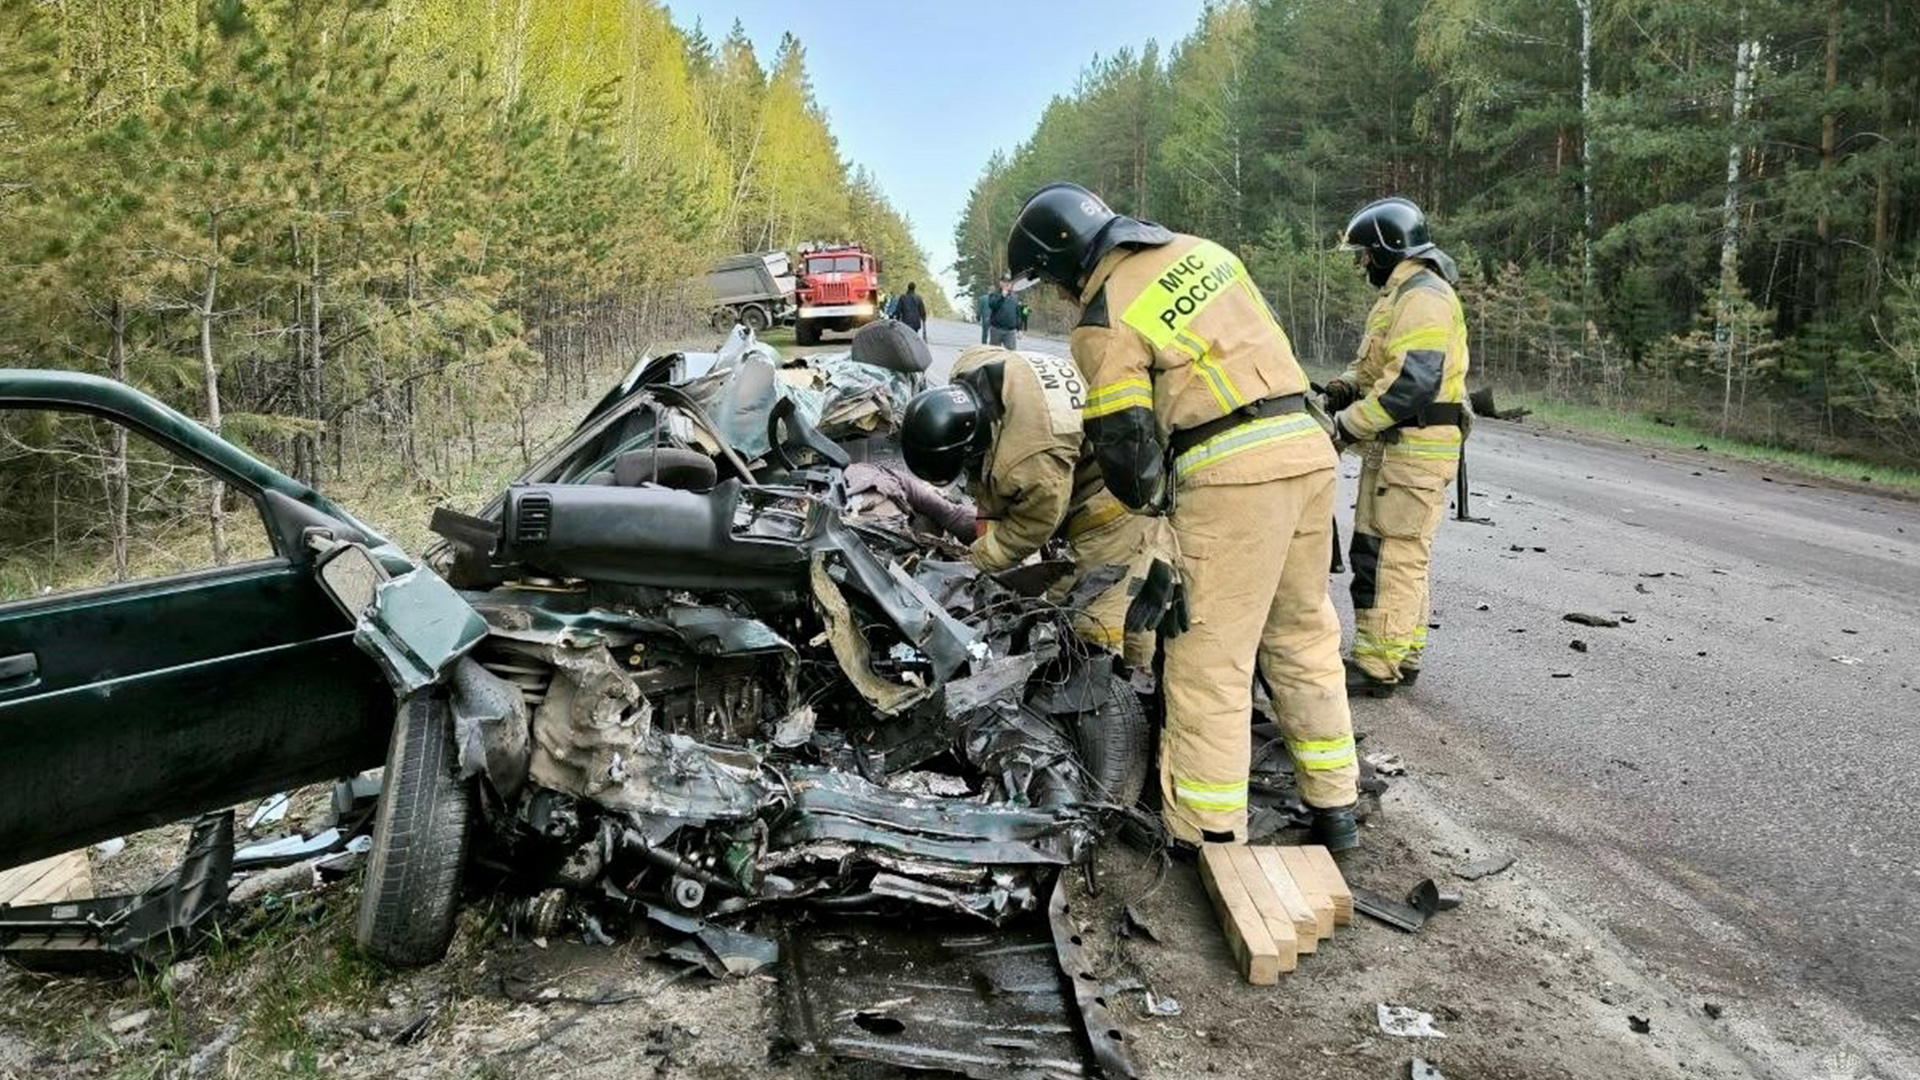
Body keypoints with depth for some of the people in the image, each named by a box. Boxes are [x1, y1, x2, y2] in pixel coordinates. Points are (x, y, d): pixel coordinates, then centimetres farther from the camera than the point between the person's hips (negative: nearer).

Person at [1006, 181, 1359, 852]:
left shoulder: (1107, 320, -4)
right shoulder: (1202, 252, 18)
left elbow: (1124, 444, -5)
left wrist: (1151, 501, 15)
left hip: (1232, 474, -8)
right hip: (1307, 449, 8)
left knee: (1209, 658, -1)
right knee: (1303, 635, 17)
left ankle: (1208, 833, 4)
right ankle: (1335, 807, 27)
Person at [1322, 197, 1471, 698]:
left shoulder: (1423, 297, -15)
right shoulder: (1401, 295, 21)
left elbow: (1412, 380, -25)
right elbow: (1377, 365, 25)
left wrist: (1347, 425, -20)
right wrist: (1344, 387, 4)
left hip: (1414, 449, -11)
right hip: (1396, 447, 11)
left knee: (1388, 556, -9)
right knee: (1402, 555, 15)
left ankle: (1376, 666, -5)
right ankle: (1402, 654, 25)